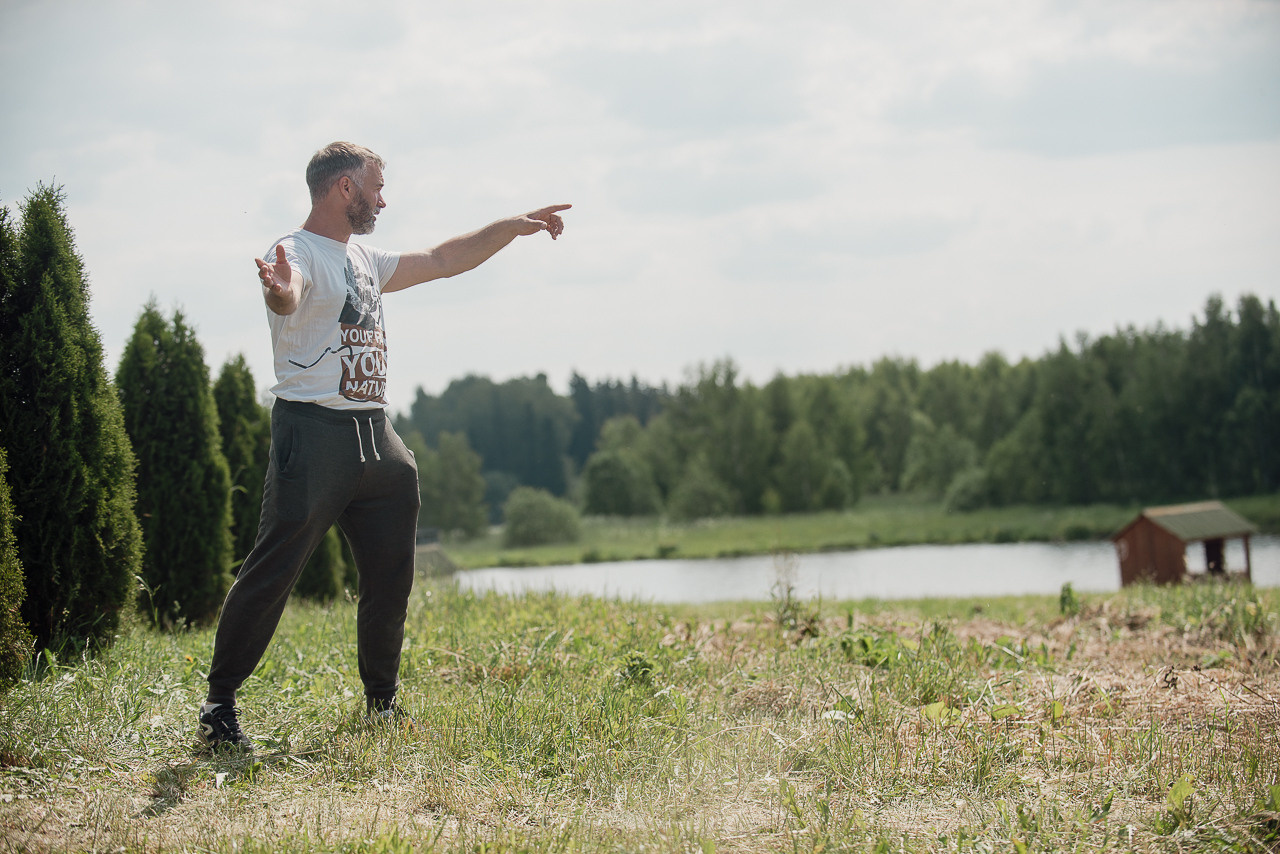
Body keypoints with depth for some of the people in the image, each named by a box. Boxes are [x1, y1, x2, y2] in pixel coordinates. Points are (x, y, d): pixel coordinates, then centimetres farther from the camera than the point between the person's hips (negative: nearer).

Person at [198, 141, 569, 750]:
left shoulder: (364, 261, 21)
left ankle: (381, 702, 25)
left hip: (375, 436, 9)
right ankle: (220, 704, -5)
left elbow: (443, 261, 31)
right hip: (313, 431, -9)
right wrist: (278, 291, -56)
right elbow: (287, 295, -32)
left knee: (391, 579, 12)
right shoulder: (298, 253, -8)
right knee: (271, 573, -11)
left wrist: (516, 226, 29)